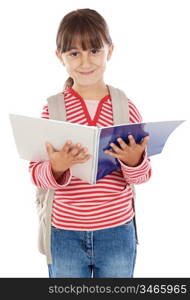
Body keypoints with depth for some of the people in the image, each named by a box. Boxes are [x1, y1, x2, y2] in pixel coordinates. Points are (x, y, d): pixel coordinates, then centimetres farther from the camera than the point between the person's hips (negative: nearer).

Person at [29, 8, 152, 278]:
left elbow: (143, 175, -2)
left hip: (117, 232, 1)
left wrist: (133, 160, -24)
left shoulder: (126, 107, -4)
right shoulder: (52, 109, -7)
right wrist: (56, 168, -28)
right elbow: (35, 172, -7)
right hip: (65, 235, 0)